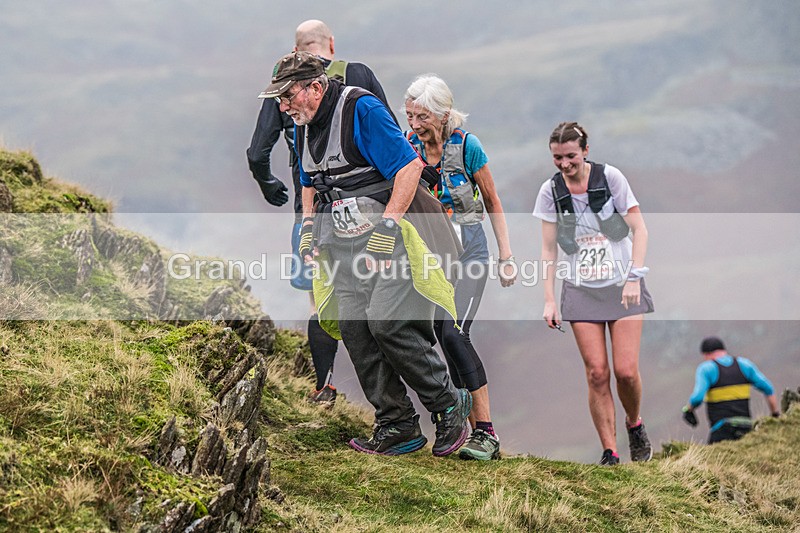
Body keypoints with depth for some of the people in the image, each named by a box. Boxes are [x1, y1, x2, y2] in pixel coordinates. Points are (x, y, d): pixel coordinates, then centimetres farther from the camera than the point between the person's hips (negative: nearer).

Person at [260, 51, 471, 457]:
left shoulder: (362, 110, -14)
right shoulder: (303, 127, 12)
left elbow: (410, 165, -19)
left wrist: (386, 227, -21)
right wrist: (308, 228, 16)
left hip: (388, 236, -8)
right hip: (342, 247, 8)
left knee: (386, 324, -20)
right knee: (354, 330, -3)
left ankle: (449, 404, -3)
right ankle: (398, 426, 3)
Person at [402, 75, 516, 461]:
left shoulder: (466, 146, -10)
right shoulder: (407, 145, -1)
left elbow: (492, 202, 1)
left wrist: (506, 256, 1)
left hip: (466, 247, -4)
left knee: (453, 332, -20)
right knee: (445, 341, 0)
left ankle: (486, 434, -18)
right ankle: (478, 433, 8)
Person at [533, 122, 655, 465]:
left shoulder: (610, 178, -7)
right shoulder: (550, 191, -1)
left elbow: (639, 229, -4)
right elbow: (548, 250, 4)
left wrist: (634, 277, -14)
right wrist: (549, 300, -1)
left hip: (622, 286, -1)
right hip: (580, 291, 1)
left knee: (626, 370, -10)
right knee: (597, 373, -8)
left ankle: (634, 424, 20)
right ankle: (609, 452, 1)